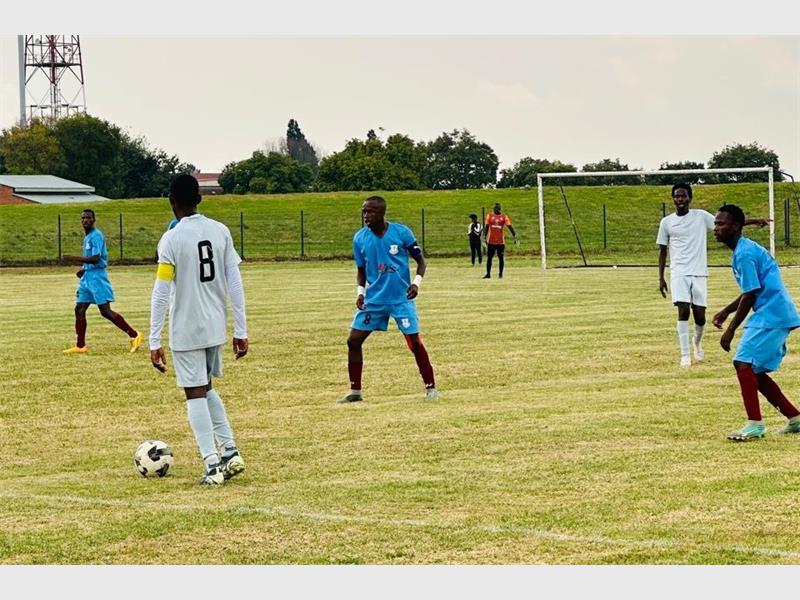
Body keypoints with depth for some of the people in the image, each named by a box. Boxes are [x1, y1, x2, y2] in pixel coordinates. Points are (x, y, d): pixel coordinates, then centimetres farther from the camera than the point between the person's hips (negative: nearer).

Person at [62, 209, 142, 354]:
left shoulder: (96, 236, -13)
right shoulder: (87, 237, 17)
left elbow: (96, 259, -23)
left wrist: (75, 258, -21)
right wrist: (84, 269, 16)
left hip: (97, 276, -10)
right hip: (87, 277, 10)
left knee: (105, 311, -12)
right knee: (79, 309, 7)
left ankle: (134, 335, -7)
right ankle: (80, 346, 11)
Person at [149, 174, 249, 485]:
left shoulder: (171, 239, -12)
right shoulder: (220, 231, 2)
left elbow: (161, 293, -13)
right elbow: (235, 283, 2)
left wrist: (154, 342, -9)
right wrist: (241, 331, 8)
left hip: (186, 331, -5)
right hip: (216, 328, 5)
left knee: (195, 394, 3)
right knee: (205, 388, 22)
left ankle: (213, 465, -2)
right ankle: (230, 451, 13)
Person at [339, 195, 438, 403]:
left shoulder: (401, 232, -9)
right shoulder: (359, 238, -1)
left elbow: (420, 260, 0)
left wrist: (416, 282, -15)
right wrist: (360, 291, -3)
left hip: (401, 298, -3)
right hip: (373, 299, 3)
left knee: (415, 342, -5)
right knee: (353, 341, -2)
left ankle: (430, 388, 9)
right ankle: (355, 390, 9)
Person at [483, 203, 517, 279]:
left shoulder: (504, 217, 3)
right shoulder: (489, 216, 5)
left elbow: (510, 227, -2)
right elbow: (486, 227, 4)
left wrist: (515, 236, -12)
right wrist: (485, 236, -6)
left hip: (501, 241, -1)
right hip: (491, 241, 1)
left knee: (501, 258, 1)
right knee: (489, 257, 3)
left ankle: (500, 274, 9)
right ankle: (488, 274, 9)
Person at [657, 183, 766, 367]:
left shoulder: (700, 216, 2)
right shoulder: (666, 222, 4)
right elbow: (662, 251, 10)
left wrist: (752, 221, -10)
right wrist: (661, 278, 5)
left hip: (699, 273, 1)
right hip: (679, 273, -1)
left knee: (699, 314, 2)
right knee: (683, 310, -16)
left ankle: (697, 342, 34)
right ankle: (685, 355, -12)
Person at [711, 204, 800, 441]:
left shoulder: (744, 254, -15)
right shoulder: (745, 250, 17)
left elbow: (750, 295, -17)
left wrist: (730, 330, -12)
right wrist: (726, 312, 25)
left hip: (771, 316, -11)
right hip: (778, 316, 11)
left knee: (743, 363, -16)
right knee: (755, 371, 13)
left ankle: (755, 424, -18)